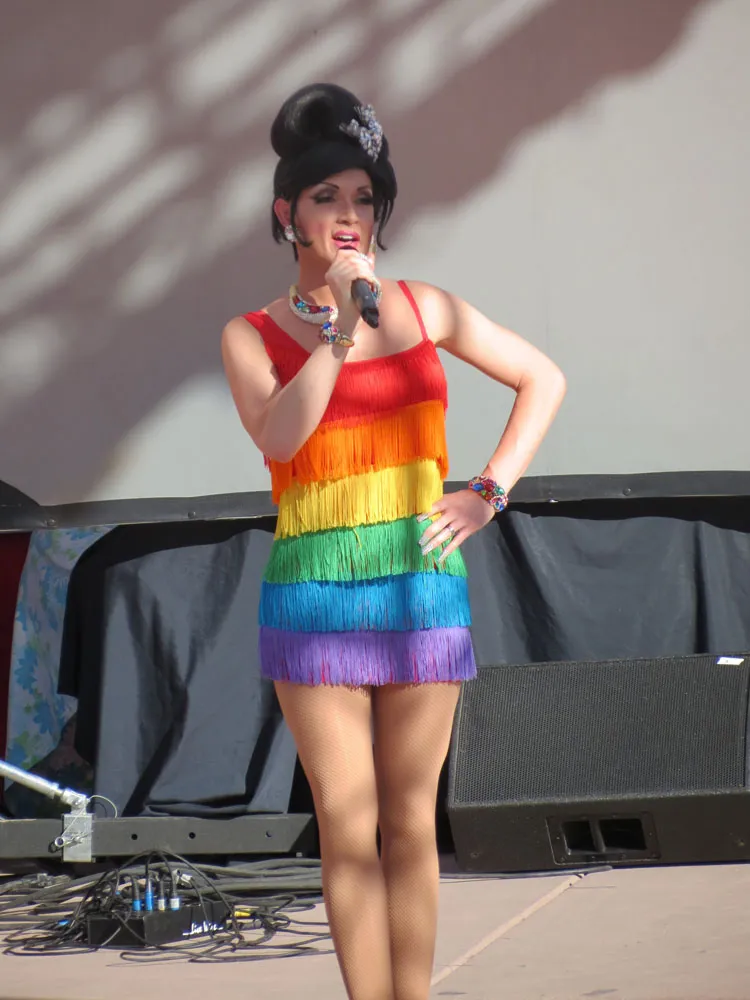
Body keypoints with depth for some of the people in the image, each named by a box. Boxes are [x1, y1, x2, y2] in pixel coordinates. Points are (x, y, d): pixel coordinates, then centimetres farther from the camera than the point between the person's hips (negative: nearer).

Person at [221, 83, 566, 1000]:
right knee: (348, 829, -3)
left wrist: (491, 491, 6)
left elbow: (543, 379, 15)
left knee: (410, 825, 4)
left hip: (422, 587, 1)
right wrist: (340, 326, -19)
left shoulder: (423, 307, 7)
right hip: (314, 593, -1)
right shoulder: (253, 335, 3)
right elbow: (277, 436, -15)